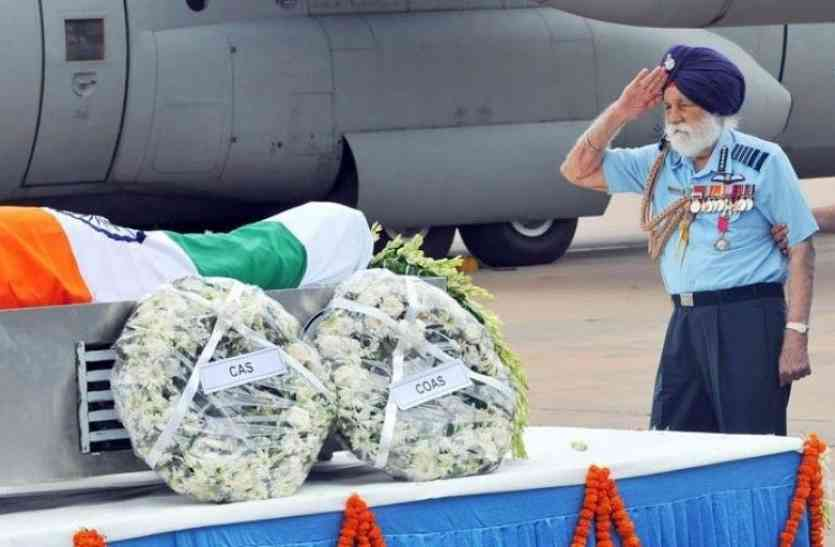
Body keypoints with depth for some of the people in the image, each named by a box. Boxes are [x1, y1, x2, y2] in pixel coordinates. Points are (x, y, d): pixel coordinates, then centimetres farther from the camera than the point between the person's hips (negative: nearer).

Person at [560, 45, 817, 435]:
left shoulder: (762, 162, -4)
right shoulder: (660, 162, 12)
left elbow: (800, 249, -4)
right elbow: (578, 171, 16)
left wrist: (796, 335, -11)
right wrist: (619, 113, 3)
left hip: (749, 320, -6)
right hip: (686, 325, 6)